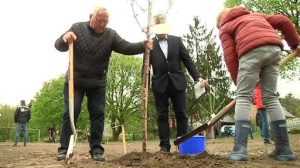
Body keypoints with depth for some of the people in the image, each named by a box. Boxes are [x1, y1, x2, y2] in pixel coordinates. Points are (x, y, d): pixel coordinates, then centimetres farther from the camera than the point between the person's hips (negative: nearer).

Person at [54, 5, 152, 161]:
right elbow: (59, 46, -9)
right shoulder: (77, 28, -5)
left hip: (98, 83, 2)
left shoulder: (111, 35, -2)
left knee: (98, 114, 0)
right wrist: (65, 38, -33)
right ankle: (64, 148, 5)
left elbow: (126, 47, -14)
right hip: (74, 81, -1)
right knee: (71, 113, -3)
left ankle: (96, 149, 7)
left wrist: (142, 46, -33)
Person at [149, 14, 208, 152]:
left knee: (181, 115, 3)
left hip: (177, 82, 1)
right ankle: (164, 145, 8)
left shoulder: (177, 40, 8)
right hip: (160, 84, -1)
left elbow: (187, 60, 6)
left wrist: (197, 77, -3)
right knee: (162, 116, 3)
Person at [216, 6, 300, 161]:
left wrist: (238, 82, 12)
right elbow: (282, 21, 26)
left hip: (252, 51, -5)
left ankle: (239, 149, -13)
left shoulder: (225, 28, 23)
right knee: (270, 97, 10)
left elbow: (230, 57, 9)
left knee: (243, 97, -2)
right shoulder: (255, 15, 38)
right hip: (274, 48, 5)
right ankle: (284, 149, 7)